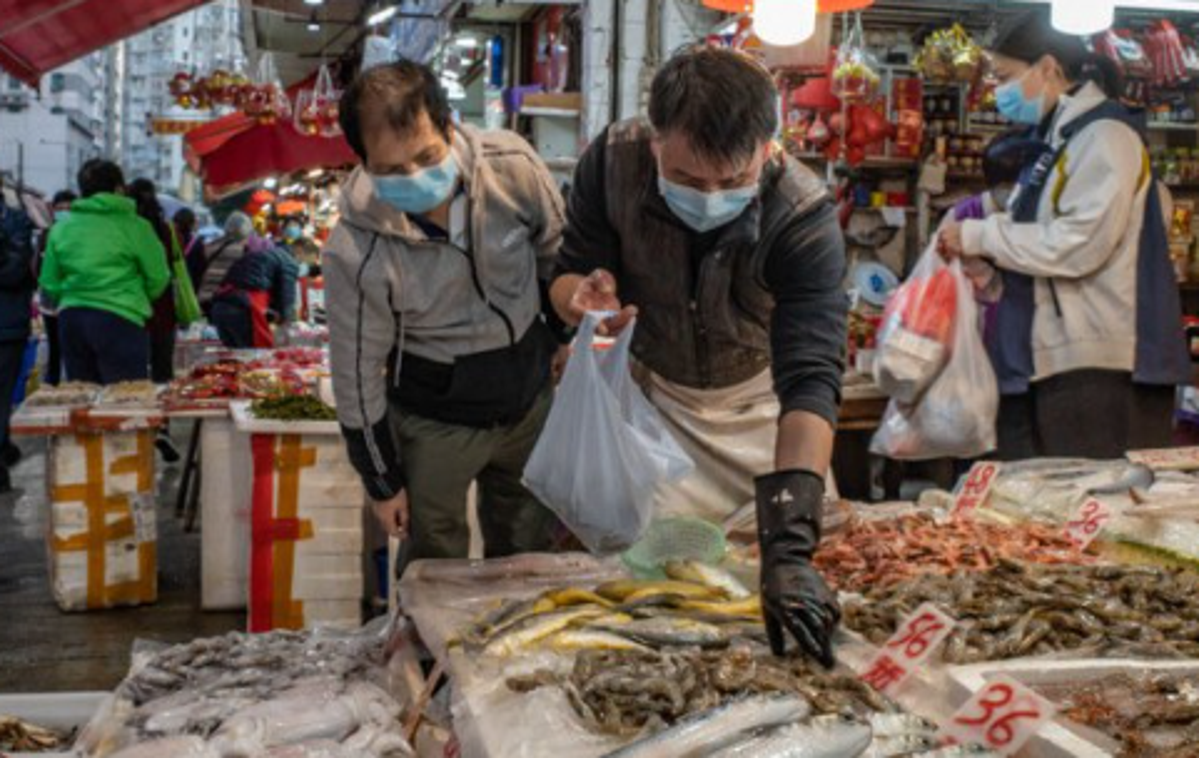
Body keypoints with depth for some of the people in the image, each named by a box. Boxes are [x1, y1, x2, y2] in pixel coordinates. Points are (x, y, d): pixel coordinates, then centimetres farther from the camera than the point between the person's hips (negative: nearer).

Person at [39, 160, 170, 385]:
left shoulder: (61, 227, 9)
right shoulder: (134, 226, -3)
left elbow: (49, 283, 11)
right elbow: (157, 280, 0)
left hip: (70, 318, 5)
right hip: (118, 319, -5)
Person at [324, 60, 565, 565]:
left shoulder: (513, 165, -23)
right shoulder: (355, 253, -29)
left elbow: (556, 250, -1)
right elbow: (357, 373, -15)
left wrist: (563, 339, 11)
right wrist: (382, 481, -4)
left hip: (532, 397, 3)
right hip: (437, 423, -3)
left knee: (528, 555, 25)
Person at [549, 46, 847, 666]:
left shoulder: (805, 219, -34)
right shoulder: (613, 160, -27)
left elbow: (810, 381, -42)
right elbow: (568, 275, -14)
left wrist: (789, 548, -52)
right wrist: (586, 297, -42)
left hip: (756, 400, -1)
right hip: (650, 389, 1)